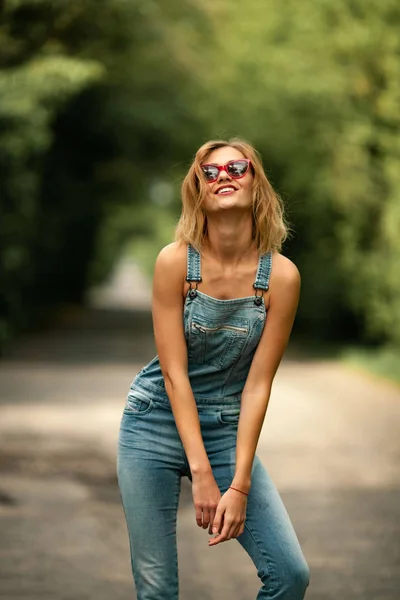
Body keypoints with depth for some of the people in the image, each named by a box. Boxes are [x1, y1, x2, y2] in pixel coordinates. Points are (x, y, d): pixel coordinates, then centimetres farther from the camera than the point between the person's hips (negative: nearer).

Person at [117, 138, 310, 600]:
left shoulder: (281, 275, -10)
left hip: (228, 430, 1)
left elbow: (257, 384, -10)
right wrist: (201, 475, -19)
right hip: (156, 423, -1)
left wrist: (240, 485, -14)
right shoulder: (176, 261, -13)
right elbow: (174, 374, -14)